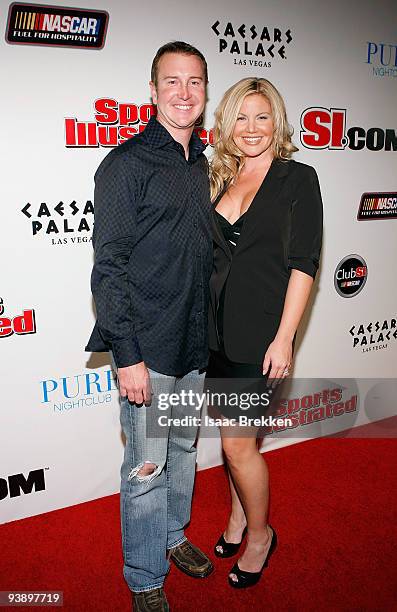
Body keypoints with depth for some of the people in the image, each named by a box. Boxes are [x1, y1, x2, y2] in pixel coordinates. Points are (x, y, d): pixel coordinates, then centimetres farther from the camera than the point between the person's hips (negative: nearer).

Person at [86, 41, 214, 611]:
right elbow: (109, 267, -14)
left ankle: (173, 534, 44)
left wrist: (206, 331, 15)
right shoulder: (127, 163, -11)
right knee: (147, 466, 6)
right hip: (148, 348, -7)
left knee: (184, 447, 21)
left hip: (195, 342, 7)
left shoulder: (200, 163, 11)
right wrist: (127, 355, -17)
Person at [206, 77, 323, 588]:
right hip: (215, 327, 5)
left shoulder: (298, 178, -4)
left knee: (238, 442, 0)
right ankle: (239, 515, 39)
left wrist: (284, 338, -15)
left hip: (261, 331, -5)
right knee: (234, 434, 17)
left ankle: (259, 534, 26)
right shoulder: (220, 179, 11)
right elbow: (210, 253, 13)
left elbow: (303, 263, -10)